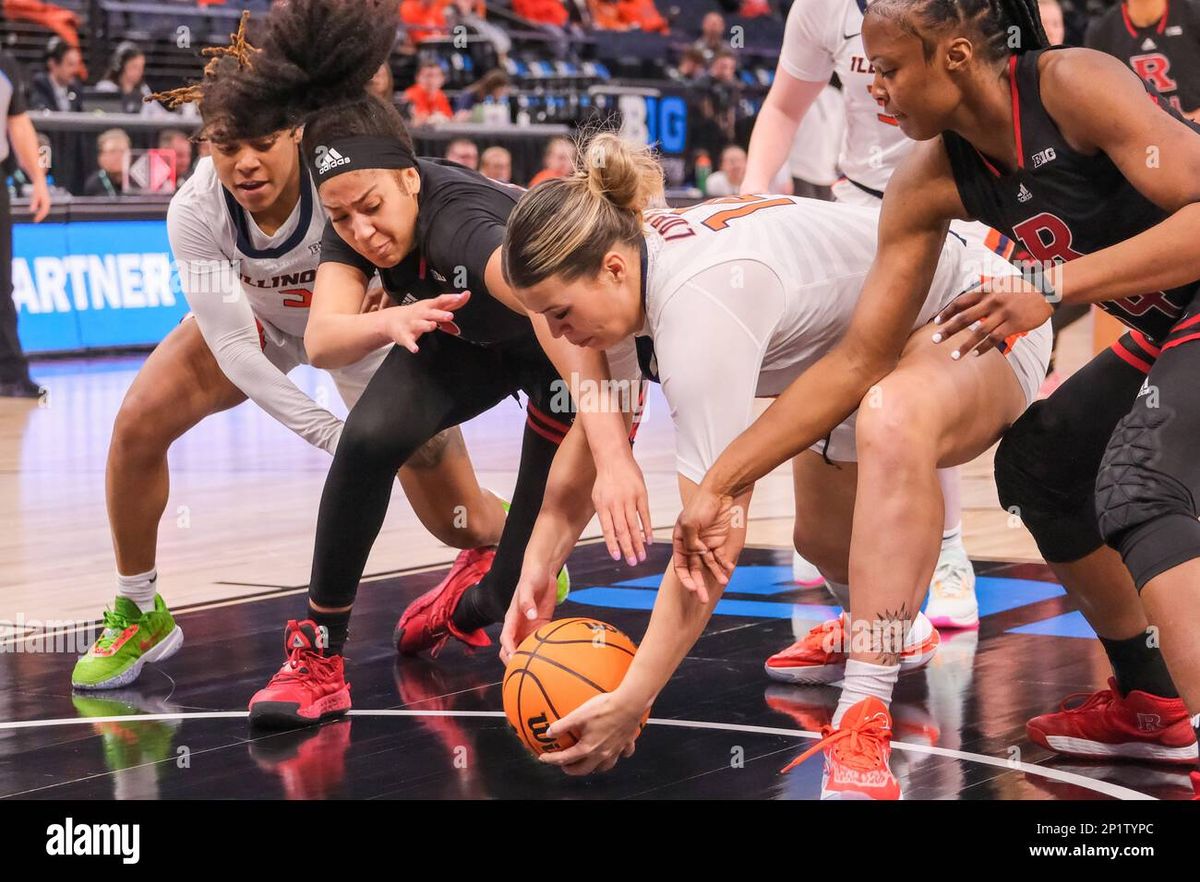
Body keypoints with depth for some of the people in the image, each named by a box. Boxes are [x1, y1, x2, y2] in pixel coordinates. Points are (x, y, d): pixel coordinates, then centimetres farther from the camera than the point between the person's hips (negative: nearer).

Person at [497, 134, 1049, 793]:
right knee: (822, 538, 21)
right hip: (861, 349, 10)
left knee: (890, 420, -42)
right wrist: (537, 568, 1)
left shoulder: (697, 303, -38)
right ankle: (893, 629, 58)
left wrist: (629, 703, -34)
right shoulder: (625, 271, -11)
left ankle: (863, 724, -39)